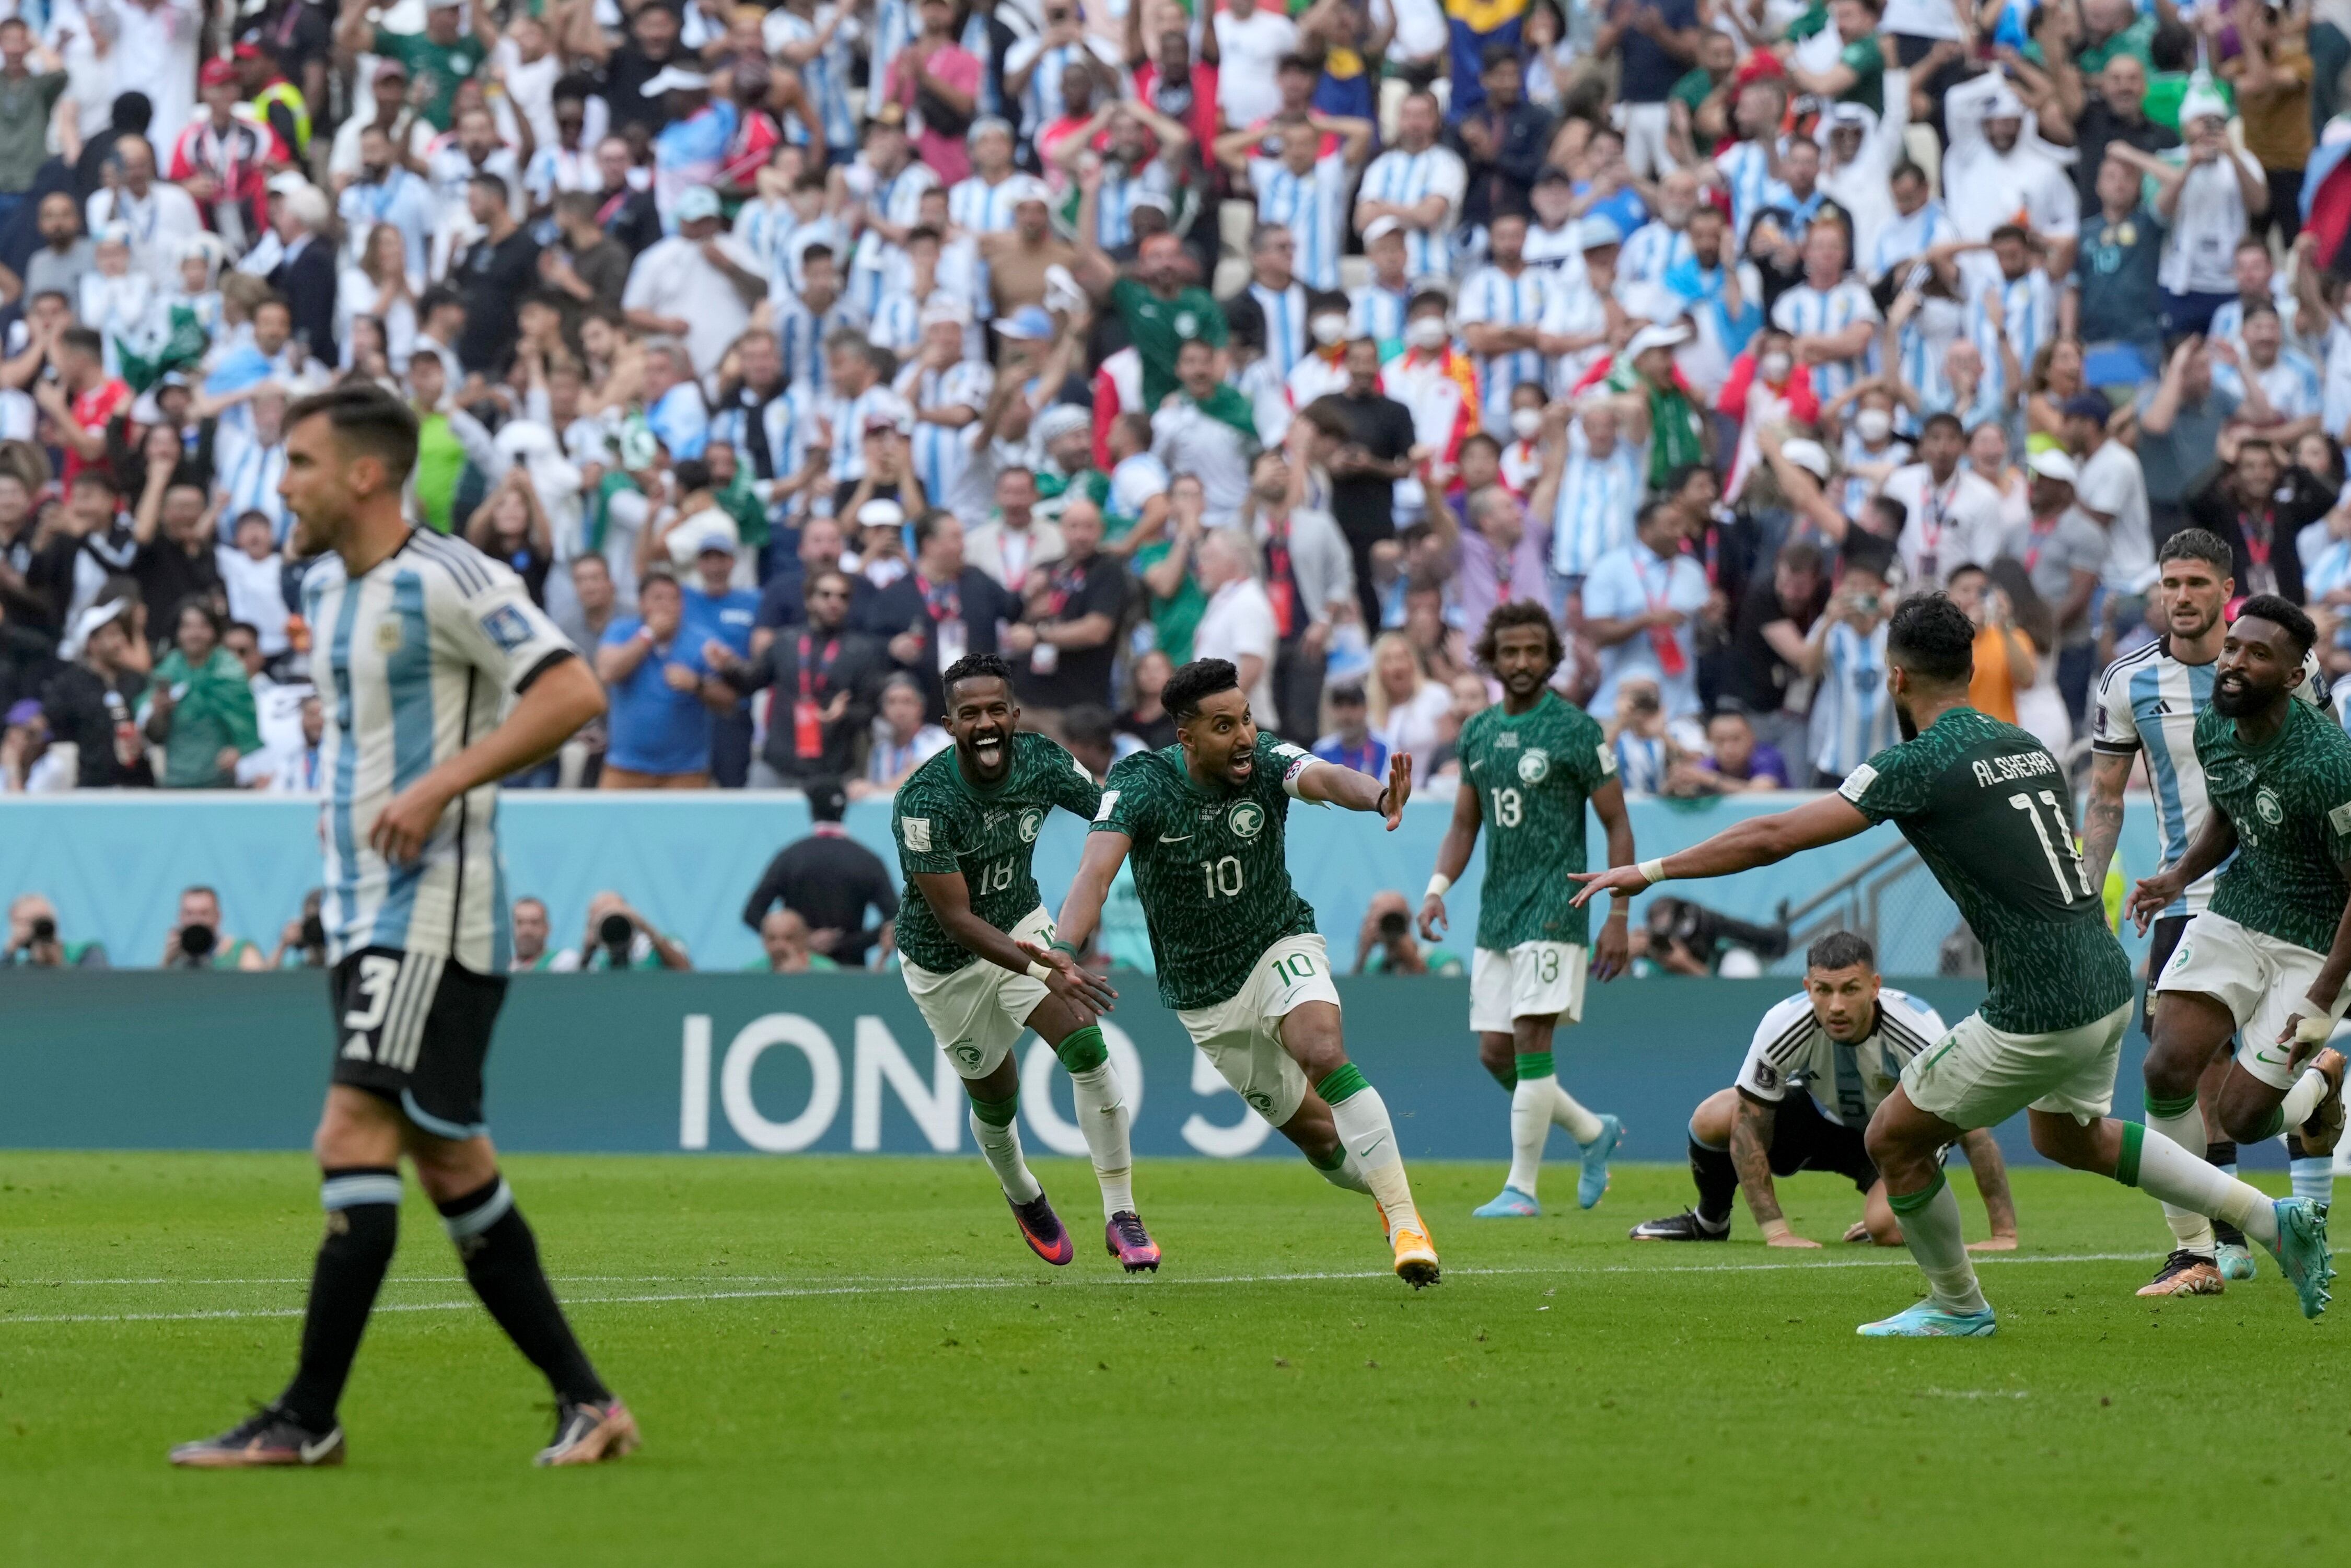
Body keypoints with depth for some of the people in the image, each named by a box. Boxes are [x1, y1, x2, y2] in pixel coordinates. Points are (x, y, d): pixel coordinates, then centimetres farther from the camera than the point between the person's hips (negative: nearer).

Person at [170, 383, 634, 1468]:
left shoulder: (447, 582, -13)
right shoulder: (326, 588, 14)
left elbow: (572, 694, -21)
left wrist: (437, 789, -25)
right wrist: (347, 798, 12)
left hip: (432, 912, -9)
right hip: (363, 915, 9)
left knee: (354, 1138, -14)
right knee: (451, 1164, 9)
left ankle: (306, 1420, -14)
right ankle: (584, 1401, 14)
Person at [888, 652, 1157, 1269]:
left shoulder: (1041, 762, -17)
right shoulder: (926, 802, -32)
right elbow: (957, 920, -31)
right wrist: (1044, 971, -41)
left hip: (1023, 928, 3)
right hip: (945, 963, -3)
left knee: (1087, 1050, -19)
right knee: (996, 1103, 11)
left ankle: (1120, 1216, -11)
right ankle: (1024, 1200, 45)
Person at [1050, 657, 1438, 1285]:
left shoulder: (1266, 761, -17)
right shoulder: (1141, 785, -18)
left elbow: (1324, 779, -39)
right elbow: (1096, 870, -31)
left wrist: (1378, 796, -63)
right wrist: (1065, 949, -50)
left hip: (1280, 946, -1)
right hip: (1205, 996, 1)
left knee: (1322, 1050, -31)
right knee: (1316, 1133, 4)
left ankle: (1405, 1220, -28)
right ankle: (1384, 1187, 35)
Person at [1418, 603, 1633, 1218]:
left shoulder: (1576, 730, -6)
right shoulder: (1477, 733, 11)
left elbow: (1618, 826, -4)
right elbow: (1464, 826, 19)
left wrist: (1619, 919, -9)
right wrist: (1437, 887, 1)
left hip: (1554, 910, -7)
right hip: (1495, 913, 7)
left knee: (1530, 1038, -14)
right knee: (1495, 1052, 6)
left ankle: (1522, 1187, -9)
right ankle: (1594, 1133, 26)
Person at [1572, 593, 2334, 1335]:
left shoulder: (1917, 766, -11)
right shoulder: (2028, 747, 11)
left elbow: (1774, 838, -13)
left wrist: (1649, 871, -5)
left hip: (2037, 1013, -8)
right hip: (2107, 986, 8)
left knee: (1893, 1140, 9)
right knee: (2068, 1135, 32)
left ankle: (1957, 1306, 25)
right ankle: (2272, 1218, 29)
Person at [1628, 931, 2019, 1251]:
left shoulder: (1919, 1031, -35)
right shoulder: (1783, 1027, -29)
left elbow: (1974, 1130, -29)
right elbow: (1749, 1132, -21)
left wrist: (2004, 1235, -31)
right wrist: (1776, 1233, -25)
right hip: (1821, 1118, 3)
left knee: (1887, 1228, -33)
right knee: (1712, 1119, -21)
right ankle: (1709, 1222, 11)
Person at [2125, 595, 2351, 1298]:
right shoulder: (2213, 728, -4)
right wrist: (2180, 876, -1)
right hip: (2232, 917, 6)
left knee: (2242, 1117, -8)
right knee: (2168, 1069, -14)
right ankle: (2194, 1254, 0)